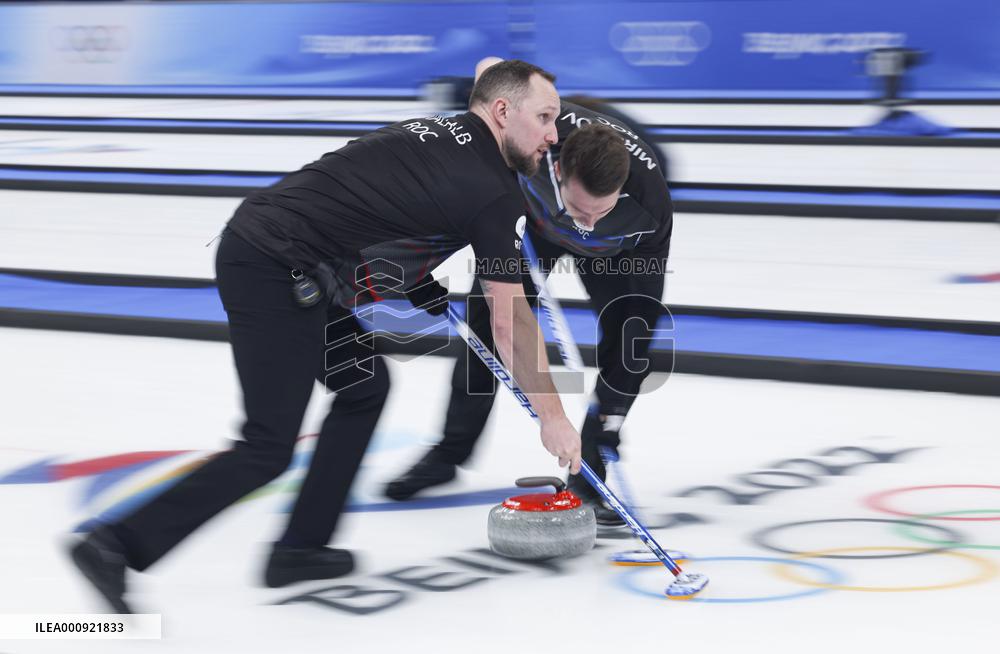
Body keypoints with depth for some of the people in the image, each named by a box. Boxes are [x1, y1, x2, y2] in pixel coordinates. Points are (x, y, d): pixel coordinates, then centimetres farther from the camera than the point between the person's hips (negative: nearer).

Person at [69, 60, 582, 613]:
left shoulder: (433, 132, 18)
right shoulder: (494, 190, -6)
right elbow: (510, 324, -4)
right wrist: (553, 416, 6)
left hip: (256, 248, 10)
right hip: (275, 273, -10)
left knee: (364, 385, 18)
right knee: (268, 450, -4)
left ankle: (299, 549, 19)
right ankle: (119, 546, -3)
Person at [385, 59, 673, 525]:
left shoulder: (650, 204, -43)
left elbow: (645, 308, -35)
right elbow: (492, 69, -20)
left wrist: (613, 410, -36)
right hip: (535, 217, 1)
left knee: (629, 330, -18)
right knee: (490, 318, -1)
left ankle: (589, 474, -5)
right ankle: (449, 454, 16)